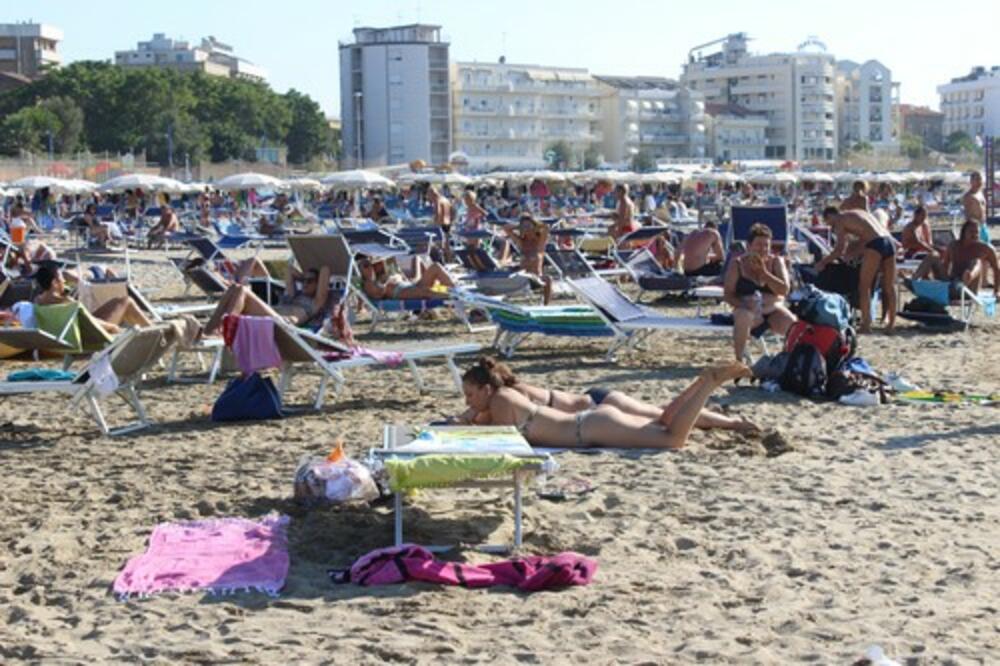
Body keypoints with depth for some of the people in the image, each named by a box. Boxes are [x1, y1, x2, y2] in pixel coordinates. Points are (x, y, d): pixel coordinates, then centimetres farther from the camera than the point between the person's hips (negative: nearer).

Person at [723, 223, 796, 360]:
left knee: (793, 324, -27)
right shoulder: (737, 264, 0)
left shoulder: (776, 262, 5)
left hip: (773, 310, 2)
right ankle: (739, 360, -26)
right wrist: (744, 304, -24)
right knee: (742, 317, -38)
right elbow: (728, 294, -5)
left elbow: (784, 290, -8)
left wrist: (764, 272, -14)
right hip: (748, 310, -2)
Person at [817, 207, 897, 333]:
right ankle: (892, 324, 13)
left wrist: (823, 262, 11)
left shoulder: (839, 220, 7)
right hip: (889, 241, 8)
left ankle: (866, 325, -8)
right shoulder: (857, 214, 31)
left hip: (875, 244, -8)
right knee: (889, 287, 12)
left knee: (864, 286, -2)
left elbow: (840, 250, 0)